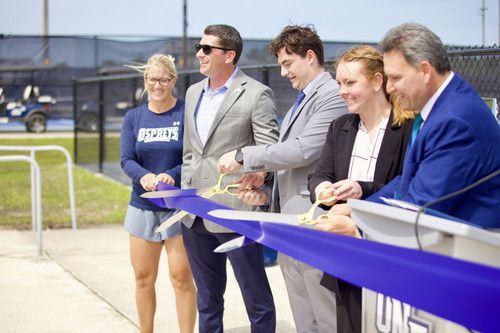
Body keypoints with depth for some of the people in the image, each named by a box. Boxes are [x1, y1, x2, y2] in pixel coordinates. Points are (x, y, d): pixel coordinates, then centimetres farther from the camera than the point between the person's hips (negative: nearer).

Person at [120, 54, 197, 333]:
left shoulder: (187, 113, -3)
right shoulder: (133, 118, 8)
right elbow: (126, 159, 0)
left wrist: (172, 175, -25)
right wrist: (144, 176, -22)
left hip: (179, 205, -3)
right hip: (142, 205, 4)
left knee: (182, 277, -5)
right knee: (144, 277, 9)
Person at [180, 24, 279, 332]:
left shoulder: (257, 94, -8)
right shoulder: (193, 93, 15)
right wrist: (186, 195, 15)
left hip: (236, 213, -7)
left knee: (257, 298, 2)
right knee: (208, 298, 18)